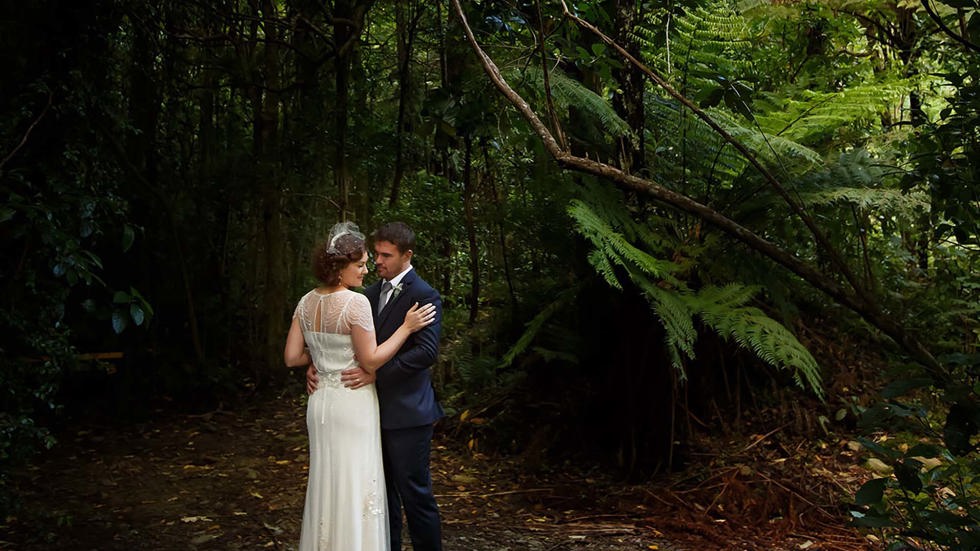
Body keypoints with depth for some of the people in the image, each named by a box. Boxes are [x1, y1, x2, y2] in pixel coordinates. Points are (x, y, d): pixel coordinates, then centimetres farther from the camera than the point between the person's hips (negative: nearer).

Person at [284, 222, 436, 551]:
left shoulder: (307, 303, 3)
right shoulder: (355, 303, -18)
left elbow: (292, 357, 4)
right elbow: (371, 361, -16)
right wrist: (407, 326, -11)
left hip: (321, 401, 7)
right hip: (353, 403, -7)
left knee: (326, 484, 18)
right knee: (355, 487, 3)